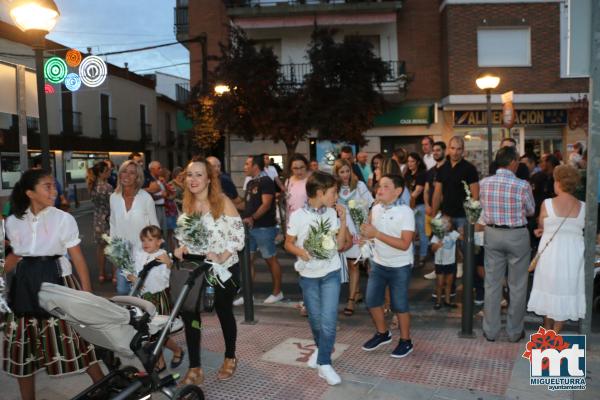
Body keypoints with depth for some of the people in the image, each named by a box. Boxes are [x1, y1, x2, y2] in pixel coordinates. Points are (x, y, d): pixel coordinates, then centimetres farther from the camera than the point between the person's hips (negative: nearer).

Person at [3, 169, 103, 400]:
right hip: (26, 287, 4)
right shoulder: (13, 222, 2)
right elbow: (16, 256, 14)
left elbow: (78, 258, -6)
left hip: (57, 283, -3)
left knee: (75, 340, 0)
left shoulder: (63, 219, -7)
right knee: (24, 346, 12)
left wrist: (88, 293, -9)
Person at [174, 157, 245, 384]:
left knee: (223, 310, 12)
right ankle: (194, 368, 7)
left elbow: (239, 236, -17)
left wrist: (222, 257, -28)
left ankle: (230, 358, 36)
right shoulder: (187, 204, 2)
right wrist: (182, 248, -7)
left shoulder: (223, 202, -15)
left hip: (225, 267, -4)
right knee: (189, 312, -6)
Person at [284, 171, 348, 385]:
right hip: (308, 275, -1)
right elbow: (288, 243, -3)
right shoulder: (297, 216, -11)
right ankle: (321, 348, 40)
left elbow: (339, 245, 0)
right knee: (315, 318, 13)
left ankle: (324, 364, 3)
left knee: (328, 320, -7)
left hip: (331, 273, 1)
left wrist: (343, 220, -9)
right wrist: (300, 251, -23)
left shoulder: (332, 213, -3)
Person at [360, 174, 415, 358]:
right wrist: (365, 234, -11)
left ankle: (405, 341, 25)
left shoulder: (405, 212, -19)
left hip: (399, 267, -6)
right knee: (372, 301, 12)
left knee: (399, 305, 6)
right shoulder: (375, 209, -1)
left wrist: (376, 234, -27)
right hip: (378, 264, 6)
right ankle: (382, 333, 35)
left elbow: (404, 244, -25)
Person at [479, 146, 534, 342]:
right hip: (517, 235, -3)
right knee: (517, 286, 10)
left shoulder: (484, 183, -5)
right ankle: (514, 331, 21)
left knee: (492, 284, 12)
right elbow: (530, 211, 0)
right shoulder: (522, 185, -15)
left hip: (492, 233, 3)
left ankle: (490, 330, 20)